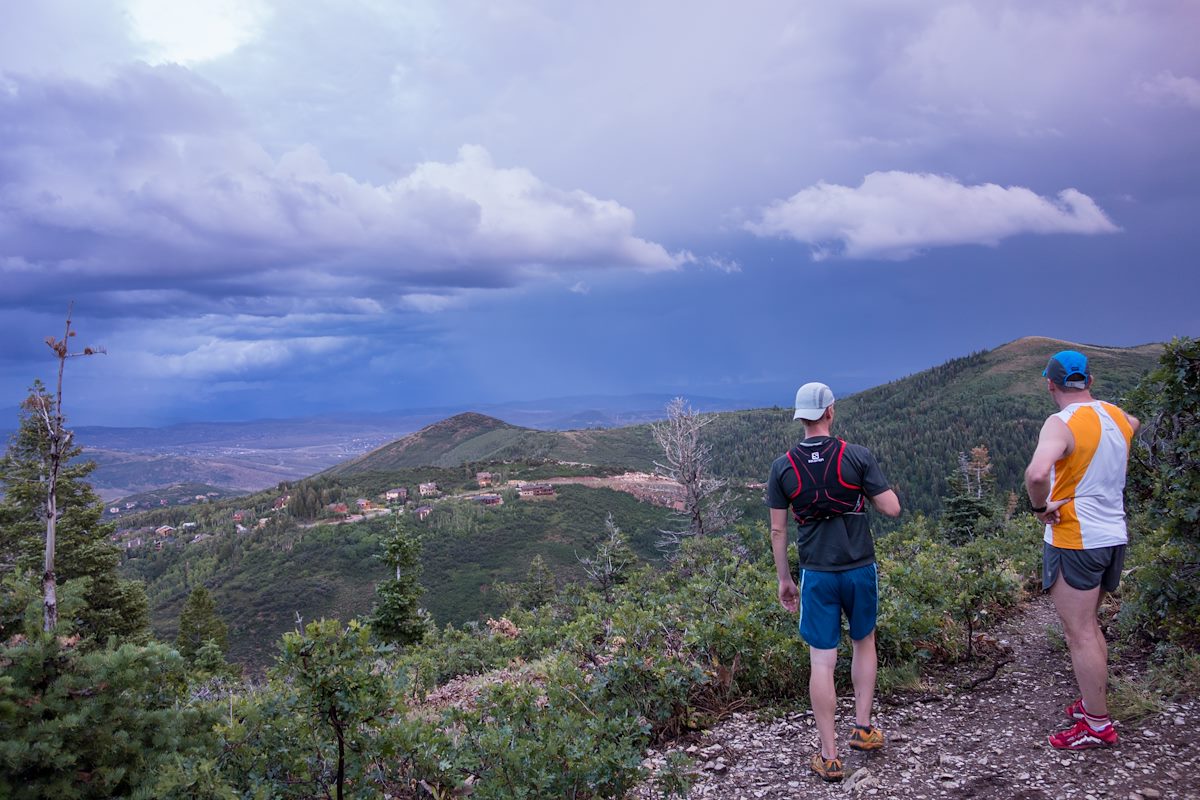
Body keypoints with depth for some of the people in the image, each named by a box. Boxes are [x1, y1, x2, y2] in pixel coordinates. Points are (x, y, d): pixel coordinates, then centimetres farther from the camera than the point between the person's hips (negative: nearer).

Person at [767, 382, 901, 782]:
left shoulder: (783, 466, -4)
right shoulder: (858, 456, -8)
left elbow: (778, 530, 0)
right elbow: (892, 508, -7)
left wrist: (784, 579, 10)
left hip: (817, 574, 0)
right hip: (860, 569, 0)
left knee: (821, 663, 5)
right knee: (864, 643, 25)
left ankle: (829, 757, 9)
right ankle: (862, 728, 30)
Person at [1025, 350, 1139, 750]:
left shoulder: (1063, 423, -19)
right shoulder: (1116, 415, 5)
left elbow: (1037, 473, -37)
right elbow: (1133, 425, 33)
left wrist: (1040, 506, -20)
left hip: (1075, 540, -8)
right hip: (1113, 535, 8)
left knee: (1079, 634, 1)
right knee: (1088, 626, 21)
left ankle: (1098, 725, 8)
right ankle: (1092, 702, 30)